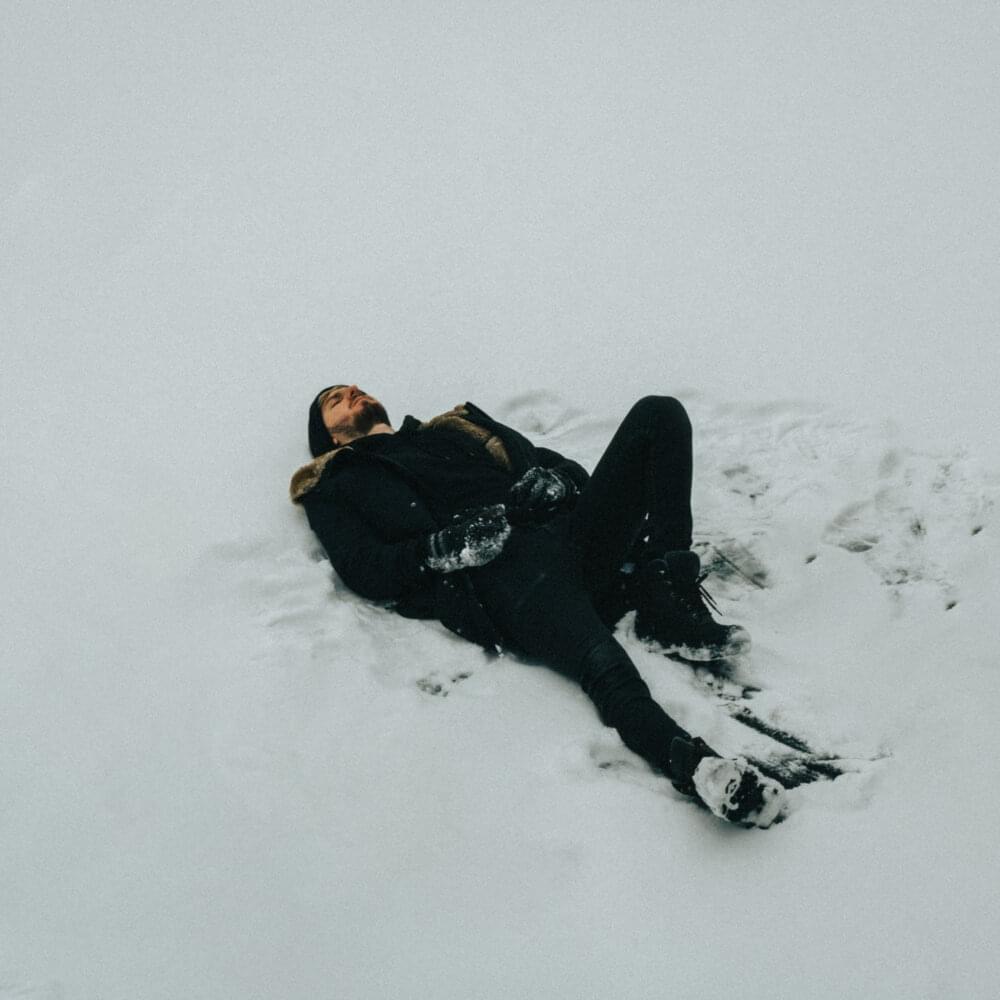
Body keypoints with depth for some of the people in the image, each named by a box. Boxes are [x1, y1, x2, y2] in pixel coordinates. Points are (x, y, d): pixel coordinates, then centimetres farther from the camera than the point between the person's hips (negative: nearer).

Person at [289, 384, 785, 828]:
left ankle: (669, 607, -22)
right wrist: (442, 548, -12)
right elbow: (365, 571, 7)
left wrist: (552, 477, 3)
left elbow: (537, 457, 29)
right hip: (502, 571, -6)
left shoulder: (456, 427, 40)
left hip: (571, 528, 6)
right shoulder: (336, 488, 26)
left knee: (658, 413, -14)